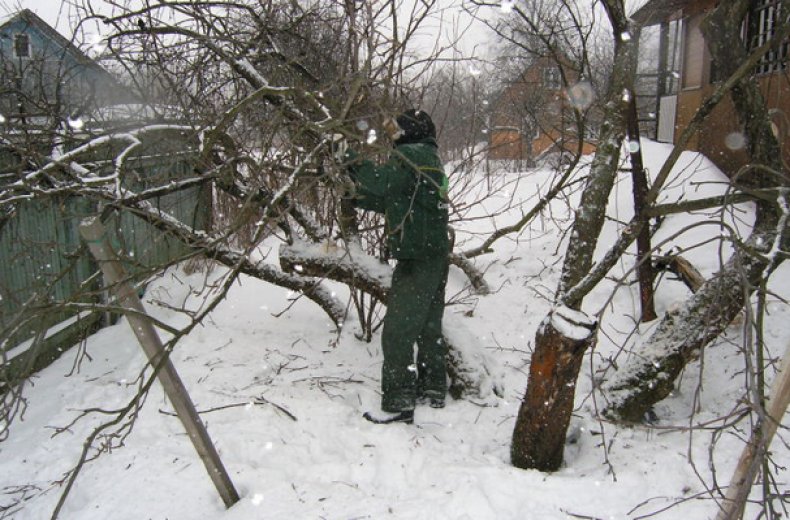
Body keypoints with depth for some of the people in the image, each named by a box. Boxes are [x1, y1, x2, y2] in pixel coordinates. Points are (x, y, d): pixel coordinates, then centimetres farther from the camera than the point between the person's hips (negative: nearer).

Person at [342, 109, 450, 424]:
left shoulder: (412, 154, -11)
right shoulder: (430, 159, 20)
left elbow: (383, 182, -26)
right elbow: (397, 201, 23)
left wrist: (356, 163, -10)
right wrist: (360, 199, 18)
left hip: (416, 259, -10)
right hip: (435, 256, 10)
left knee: (397, 331, -5)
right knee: (428, 326, 17)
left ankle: (398, 404, -1)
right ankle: (433, 389, 28)